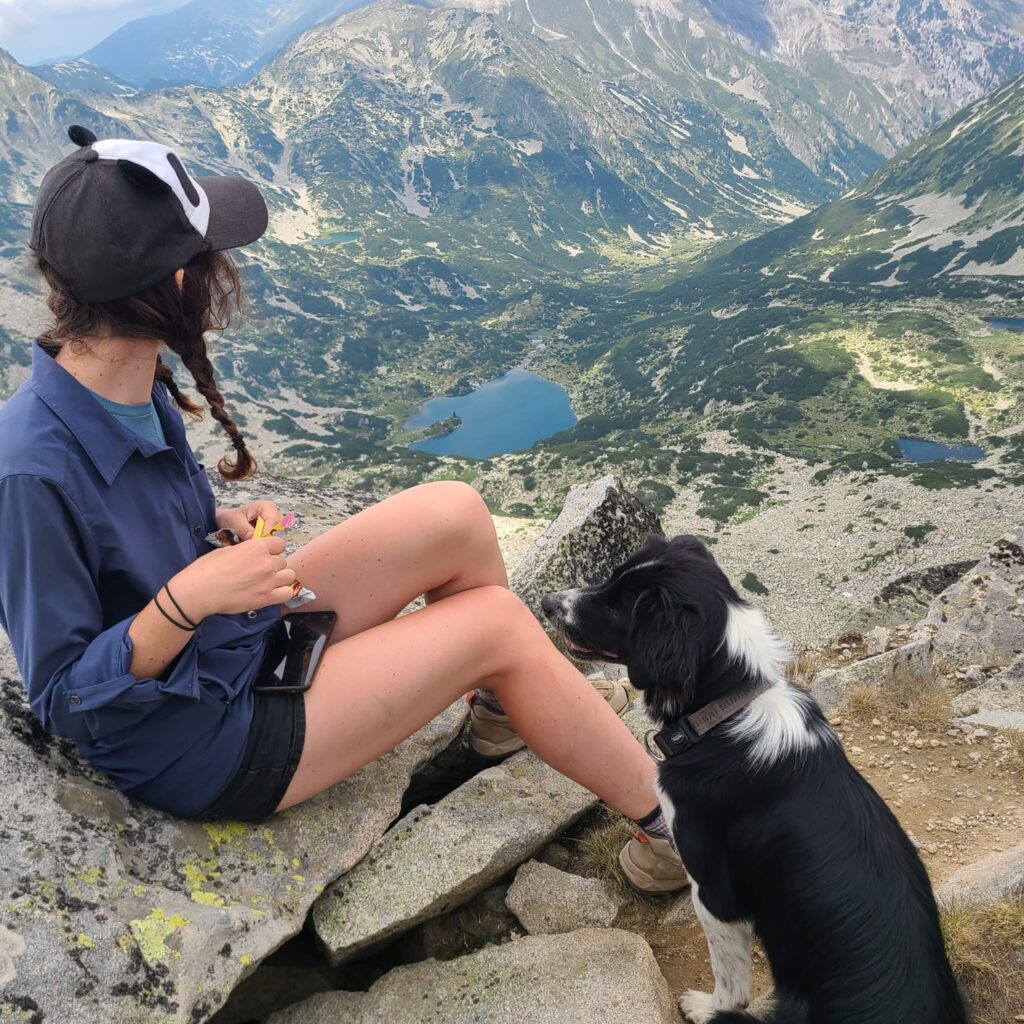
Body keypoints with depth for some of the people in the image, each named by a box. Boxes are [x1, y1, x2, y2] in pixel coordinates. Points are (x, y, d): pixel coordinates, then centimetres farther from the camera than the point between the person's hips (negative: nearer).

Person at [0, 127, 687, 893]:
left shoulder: (133, 386, -7)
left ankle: (507, 705, 21)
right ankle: (668, 825, 10)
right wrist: (187, 598, -34)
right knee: (500, 624, -11)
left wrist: (225, 525, -8)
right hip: (200, 742, -7)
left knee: (457, 517, -5)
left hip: (244, 631, 8)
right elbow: (64, 698, -21)